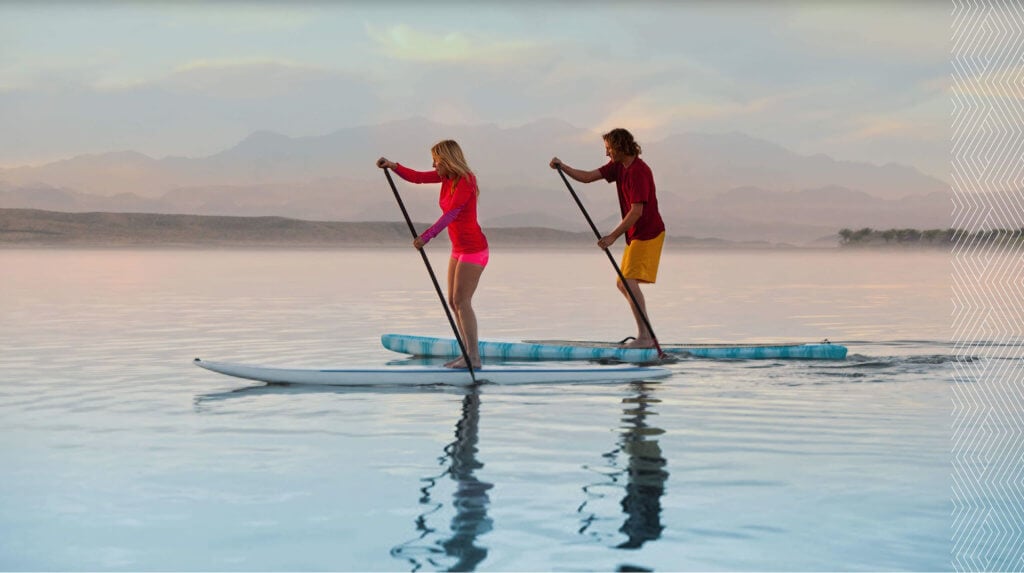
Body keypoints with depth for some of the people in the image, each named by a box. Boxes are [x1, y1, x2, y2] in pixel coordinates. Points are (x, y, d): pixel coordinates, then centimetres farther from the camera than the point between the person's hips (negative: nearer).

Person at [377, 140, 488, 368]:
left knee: (461, 301, -13)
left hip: (473, 249, -10)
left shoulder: (465, 181, -21)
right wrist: (393, 166, -9)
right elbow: (416, 177, 8)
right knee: (453, 302, 8)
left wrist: (426, 236, -38)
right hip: (459, 249, 10)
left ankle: (474, 357, -12)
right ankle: (468, 353, 11)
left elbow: (450, 214, -31)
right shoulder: (447, 176, 5)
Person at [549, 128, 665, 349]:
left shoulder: (639, 171, -21)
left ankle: (645, 337, -18)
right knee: (622, 283, 13)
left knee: (630, 282, -19)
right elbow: (587, 177, 9)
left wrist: (613, 236, -26)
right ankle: (647, 333, 18)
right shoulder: (618, 166, 8)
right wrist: (563, 167, -5)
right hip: (635, 235, 11)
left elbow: (637, 211, -26)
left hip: (648, 234, -11)